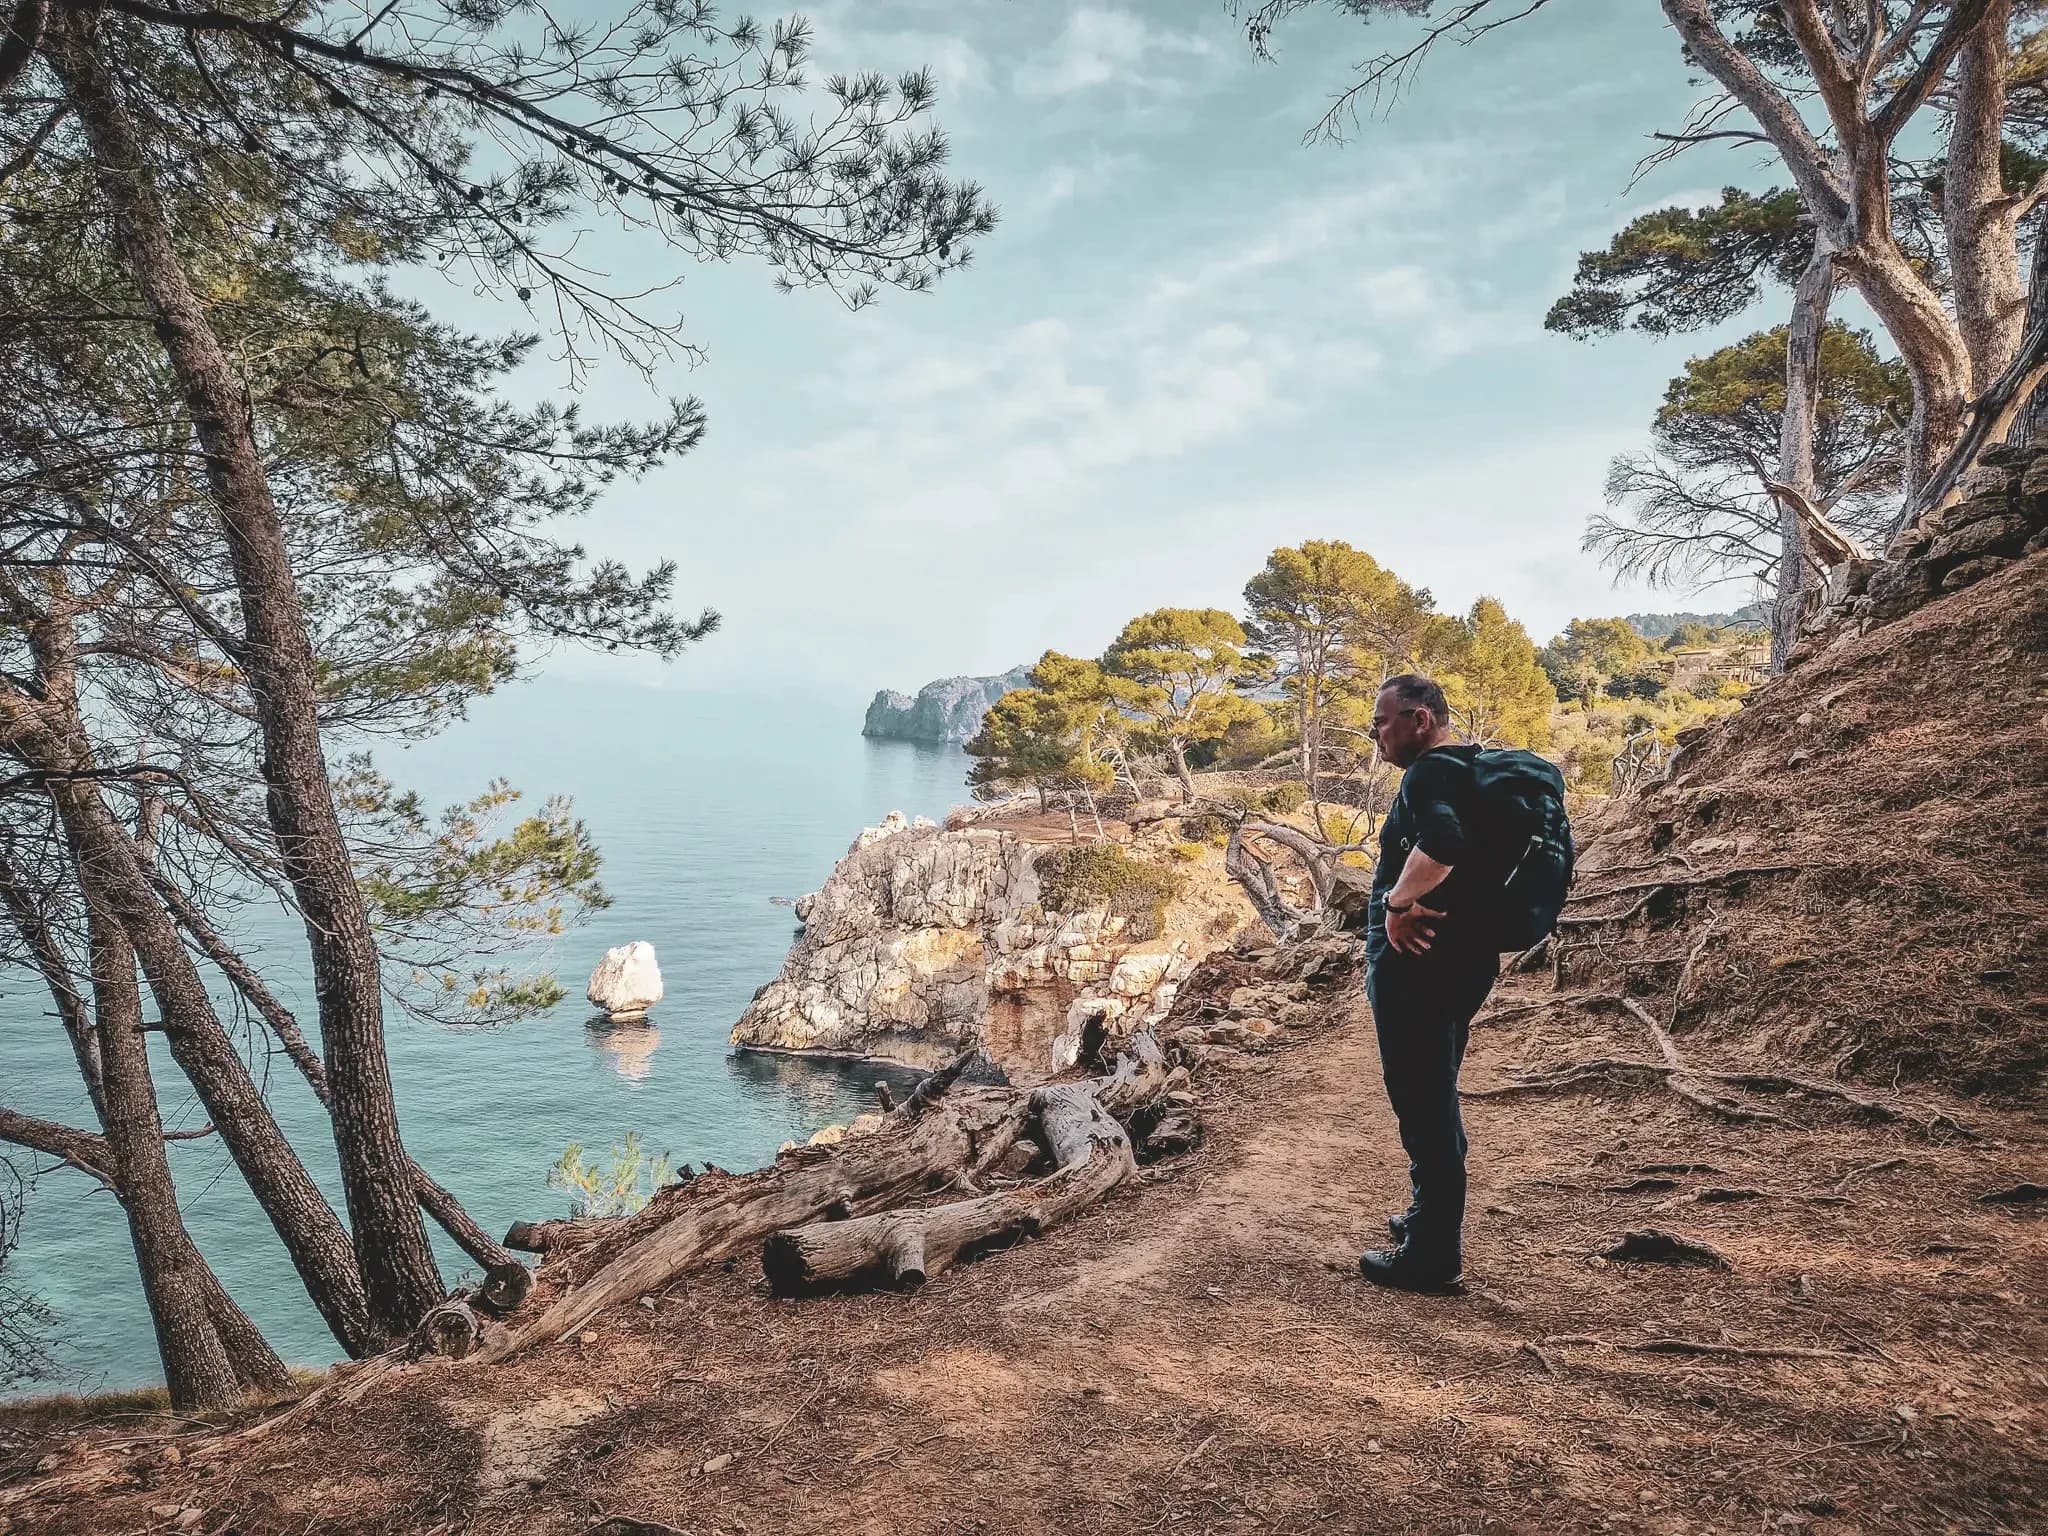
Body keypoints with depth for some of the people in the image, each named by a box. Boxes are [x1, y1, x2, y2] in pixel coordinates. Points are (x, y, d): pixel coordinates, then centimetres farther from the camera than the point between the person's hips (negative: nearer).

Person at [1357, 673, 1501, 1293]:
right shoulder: (1468, 770, 14)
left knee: (1422, 1102, -2)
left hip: (1418, 963, -10)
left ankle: (1432, 1255, 7)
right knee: (1434, 1096, 23)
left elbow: (1441, 843, -38)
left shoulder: (1431, 772, -18)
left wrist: (1397, 900, -25)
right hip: (1463, 957, 11)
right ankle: (1434, 1217, 37)